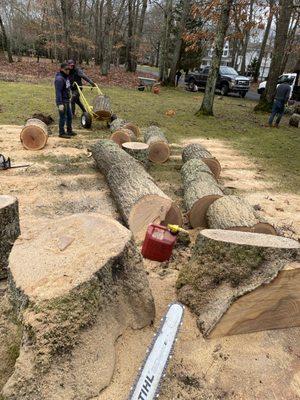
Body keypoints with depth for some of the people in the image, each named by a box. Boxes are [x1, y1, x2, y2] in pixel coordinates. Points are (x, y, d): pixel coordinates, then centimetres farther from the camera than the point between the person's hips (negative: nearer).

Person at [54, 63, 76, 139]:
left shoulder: (66, 77, 11)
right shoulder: (59, 79, -19)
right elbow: (58, 92, -24)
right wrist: (60, 104, -27)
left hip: (67, 101, 9)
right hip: (62, 101, -9)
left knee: (69, 116, 17)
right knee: (63, 117, -1)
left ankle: (69, 131, 30)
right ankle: (62, 133, 10)